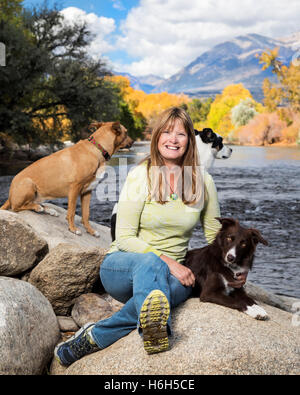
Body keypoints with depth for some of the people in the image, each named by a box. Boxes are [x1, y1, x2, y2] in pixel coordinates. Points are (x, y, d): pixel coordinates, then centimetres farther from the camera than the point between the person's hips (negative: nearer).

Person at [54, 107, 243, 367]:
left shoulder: (204, 181, 3)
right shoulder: (140, 175, -7)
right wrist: (166, 261, -22)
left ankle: (95, 337, -33)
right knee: (150, 263, -38)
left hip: (172, 273, 3)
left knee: (182, 287, -35)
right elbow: (124, 238, -11)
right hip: (121, 267, -2)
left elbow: (216, 237, 13)